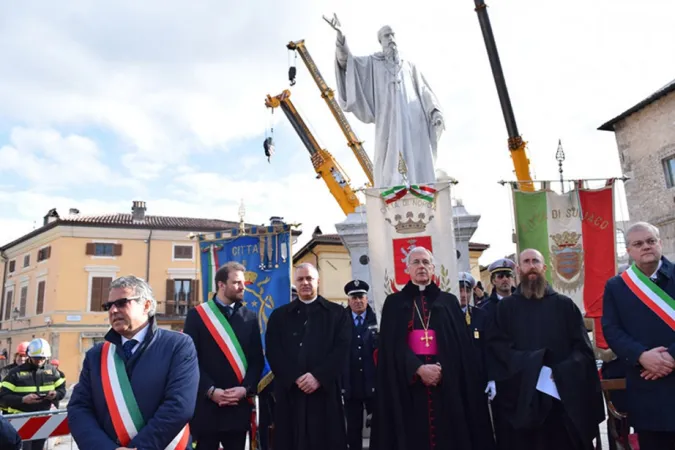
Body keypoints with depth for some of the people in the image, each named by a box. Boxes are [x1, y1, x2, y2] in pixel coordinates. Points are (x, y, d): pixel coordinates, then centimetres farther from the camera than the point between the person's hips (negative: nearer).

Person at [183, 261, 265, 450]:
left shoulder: (250, 317, 8)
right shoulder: (196, 315, -1)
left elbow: (258, 360, 6)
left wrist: (245, 388, -9)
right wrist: (211, 391, -13)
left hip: (239, 404, 3)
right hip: (206, 403, -2)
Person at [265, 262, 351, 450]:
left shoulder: (336, 313, 9)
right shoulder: (279, 316, 13)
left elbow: (342, 348, -2)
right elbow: (273, 352, 2)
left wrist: (319, 376, -13)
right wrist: (295, 378, -11)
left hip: (325, 391, -1)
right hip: (289, 391, 1)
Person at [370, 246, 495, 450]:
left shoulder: (449, 301, 11)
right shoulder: (394, 302, 7)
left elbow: (461, 344, 5)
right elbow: (392, 344, -2)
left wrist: (442, 368, -12)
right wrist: (419, 369, -16)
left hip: (447, 383, 1)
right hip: (408, 383, -1)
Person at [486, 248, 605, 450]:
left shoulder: (564, 304, 8)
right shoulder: (505, 307, 7)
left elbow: (583, 348, 2)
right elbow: (497, 346, -4)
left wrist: (561, 373, -14)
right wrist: (530, 365, -18)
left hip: (564, 398, 1)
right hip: (521, 399, -1)